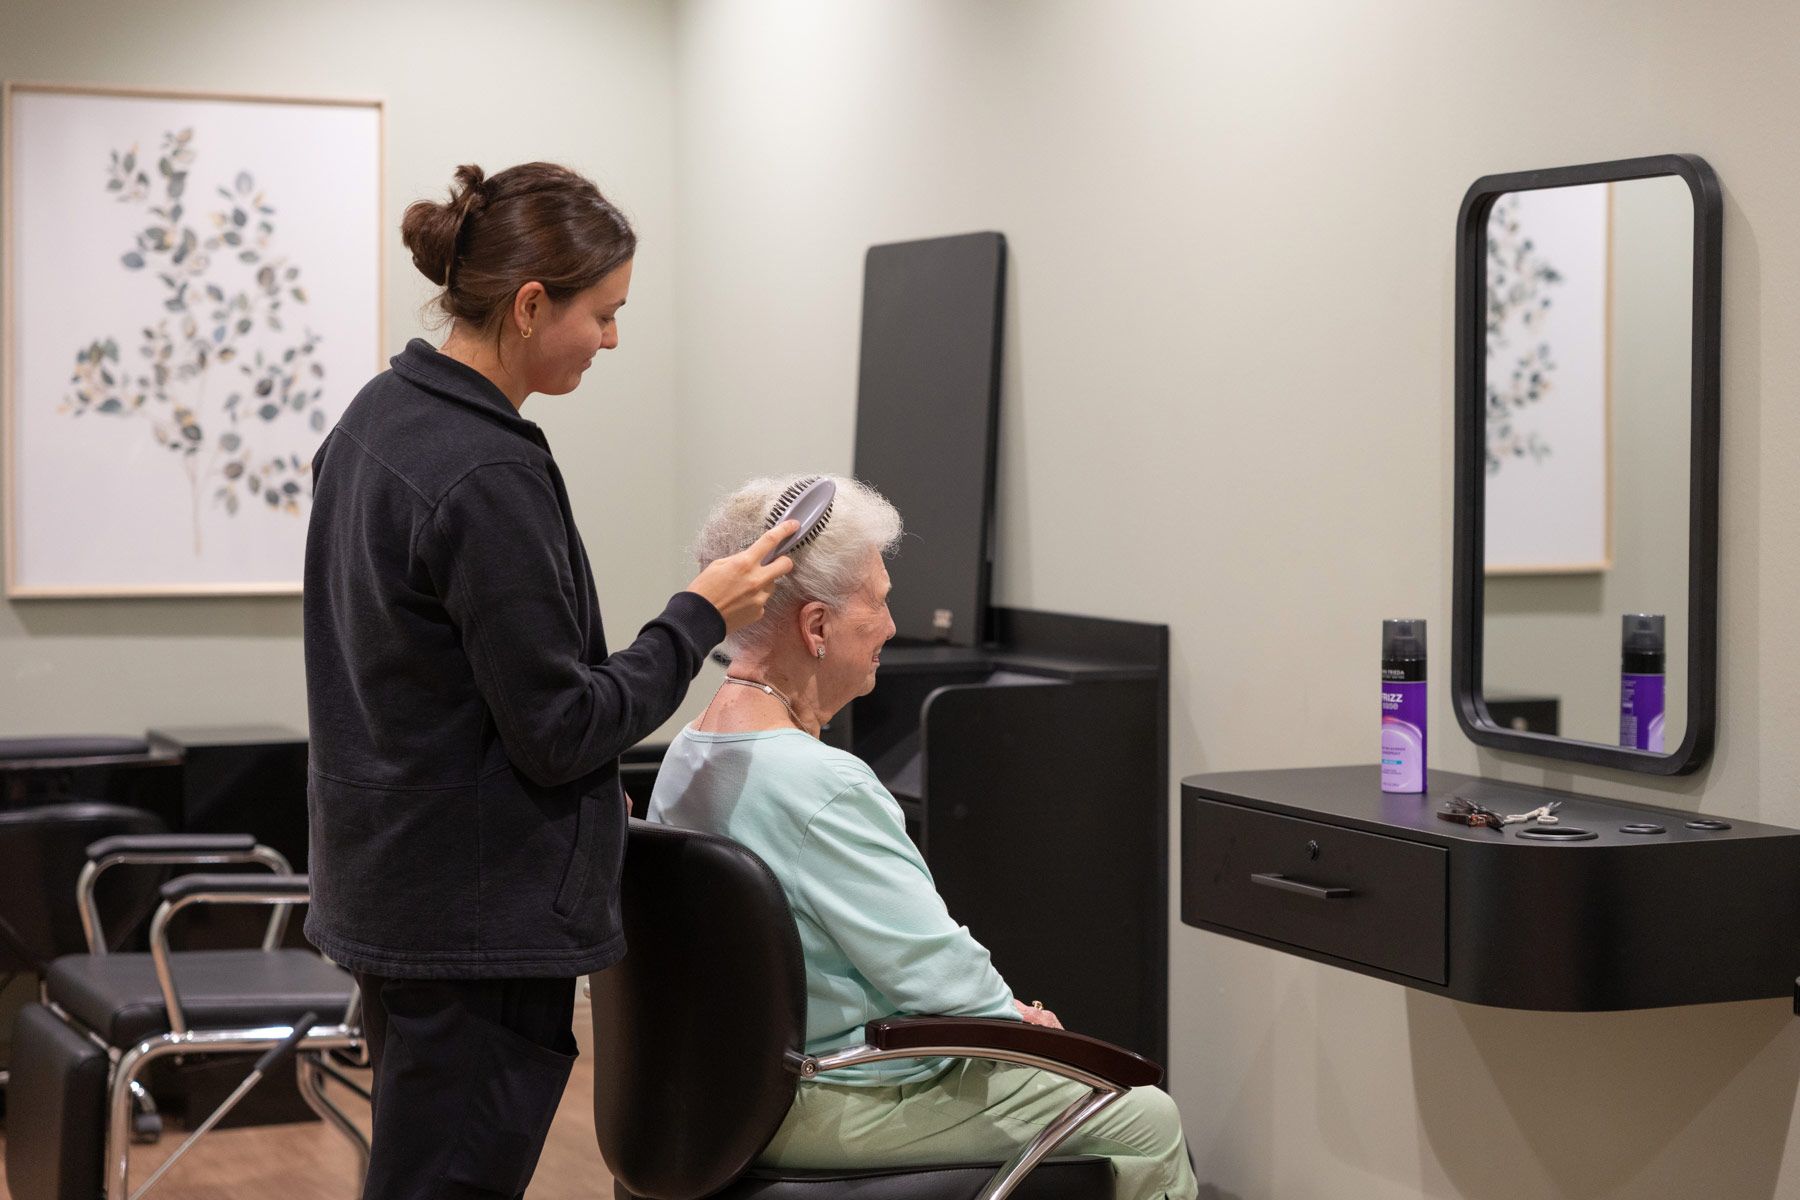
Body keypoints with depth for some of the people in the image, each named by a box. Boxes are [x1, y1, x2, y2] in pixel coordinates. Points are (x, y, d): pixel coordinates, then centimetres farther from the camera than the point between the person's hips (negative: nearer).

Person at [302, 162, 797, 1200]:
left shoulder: (380, 416, 8)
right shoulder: (490, 476, -22)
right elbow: (559, 730, -19)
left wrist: (592, 795, 23)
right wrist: (701, 617, -8)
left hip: (389, 877, 10)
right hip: (480, 910, -10)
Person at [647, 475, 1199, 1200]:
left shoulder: (686, 755, 3)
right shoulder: (821, 786, -28)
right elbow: (929, 963, -23)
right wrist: (1009, 1012, -2)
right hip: (838, 1110, -10)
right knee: (1148, 1122, 3)